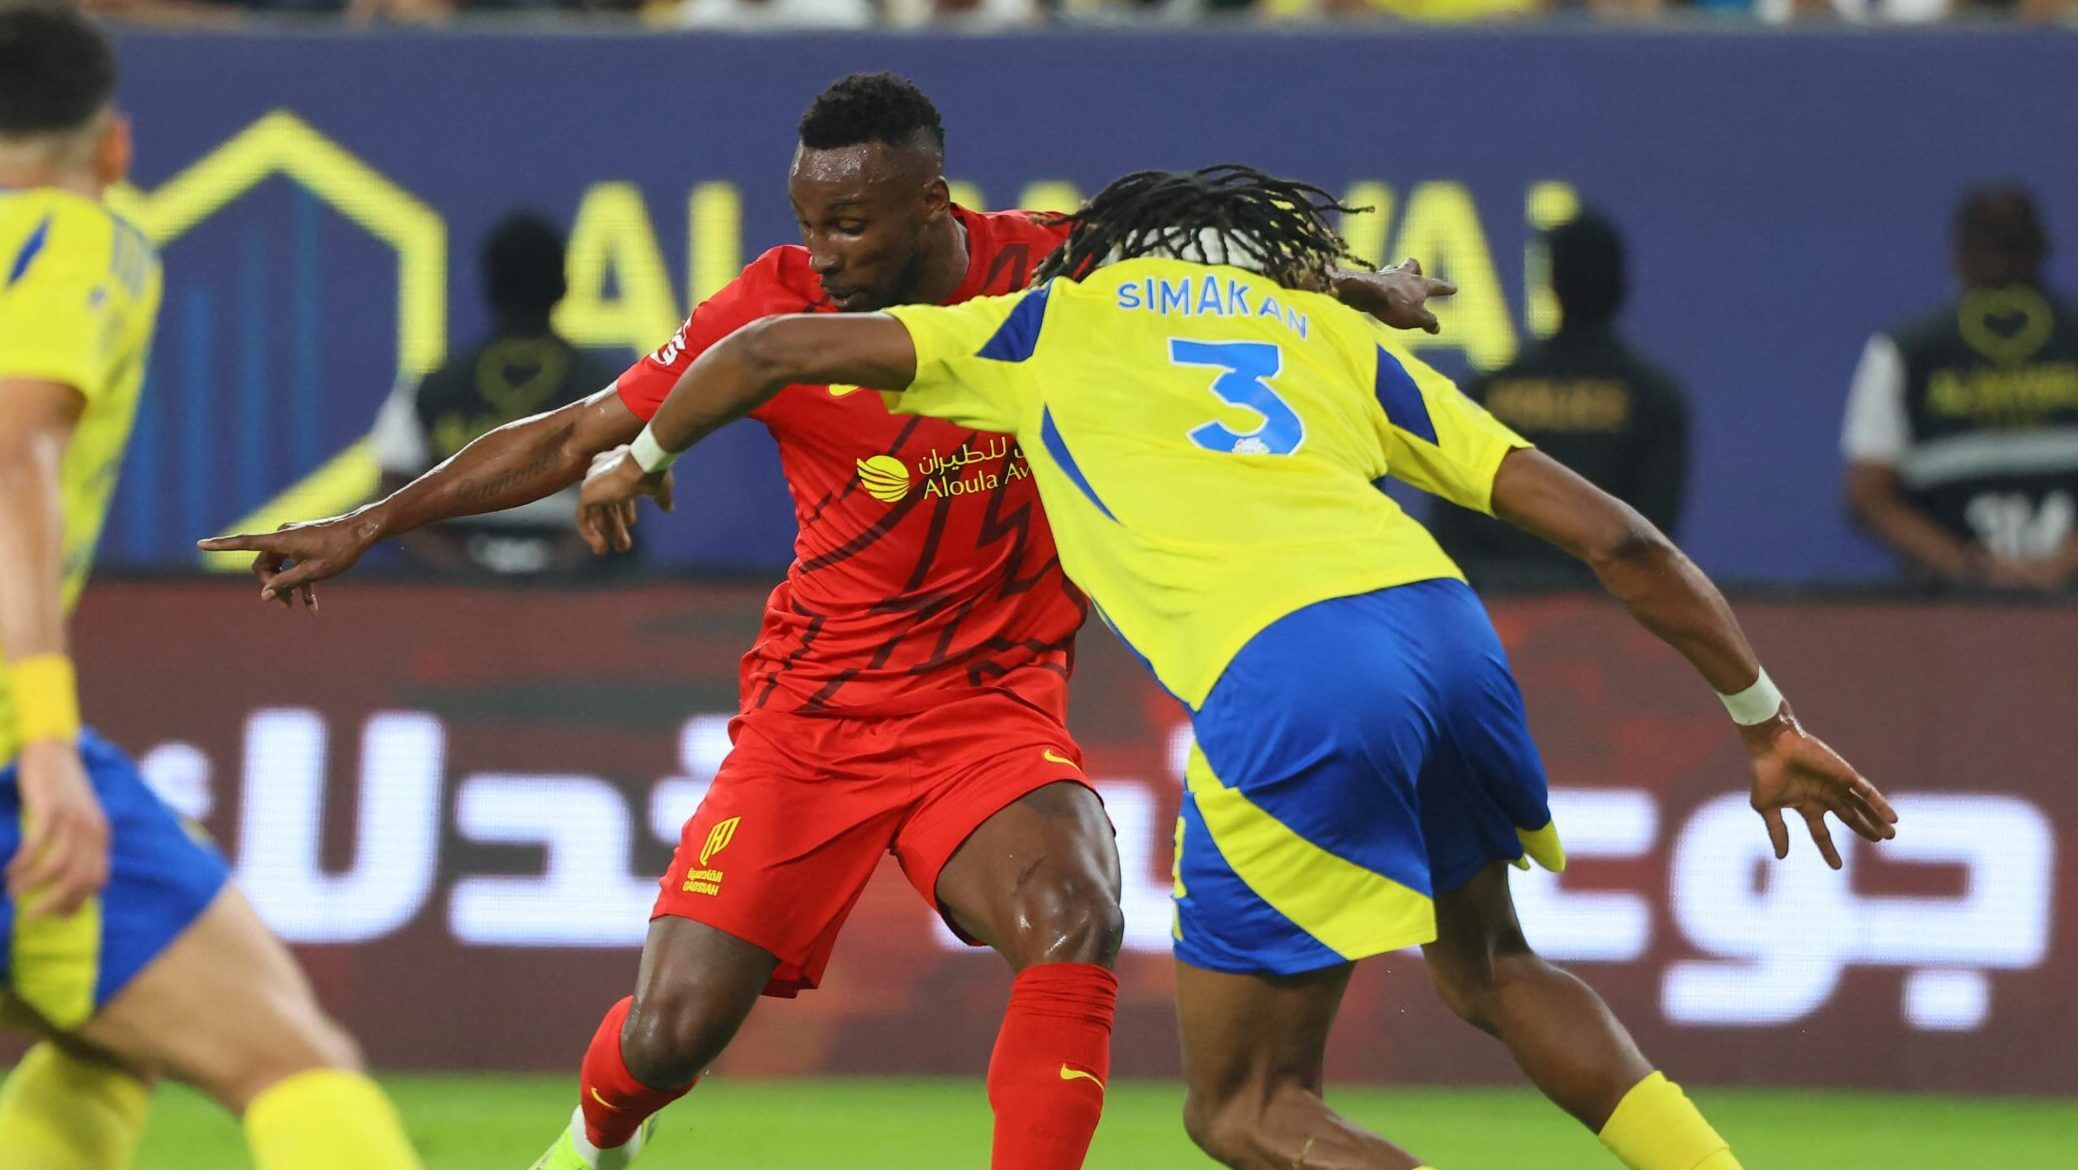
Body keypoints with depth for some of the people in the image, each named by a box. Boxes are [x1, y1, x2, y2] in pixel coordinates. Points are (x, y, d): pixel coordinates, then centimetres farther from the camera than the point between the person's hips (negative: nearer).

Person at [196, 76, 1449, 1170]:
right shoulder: (781, 305, -9)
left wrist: (1372, 288, -7)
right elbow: (573, 439, -2)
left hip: (994, 706, 0)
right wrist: (370, 524, -5)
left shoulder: (1052, 272, -8)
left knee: (1073, 923, -31)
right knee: (672, 1031, -6)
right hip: (811, 711, 0)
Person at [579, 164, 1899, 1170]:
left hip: (1285, 684, -5)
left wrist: (641, 459, 48)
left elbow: (776, 351, 28)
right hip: (1446, 623, 5)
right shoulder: (1342, 337, 30)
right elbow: (1615, 537, 22)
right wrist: (1770, 722, 27)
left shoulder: (1053, 320, 26)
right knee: (1490, 967, 33)